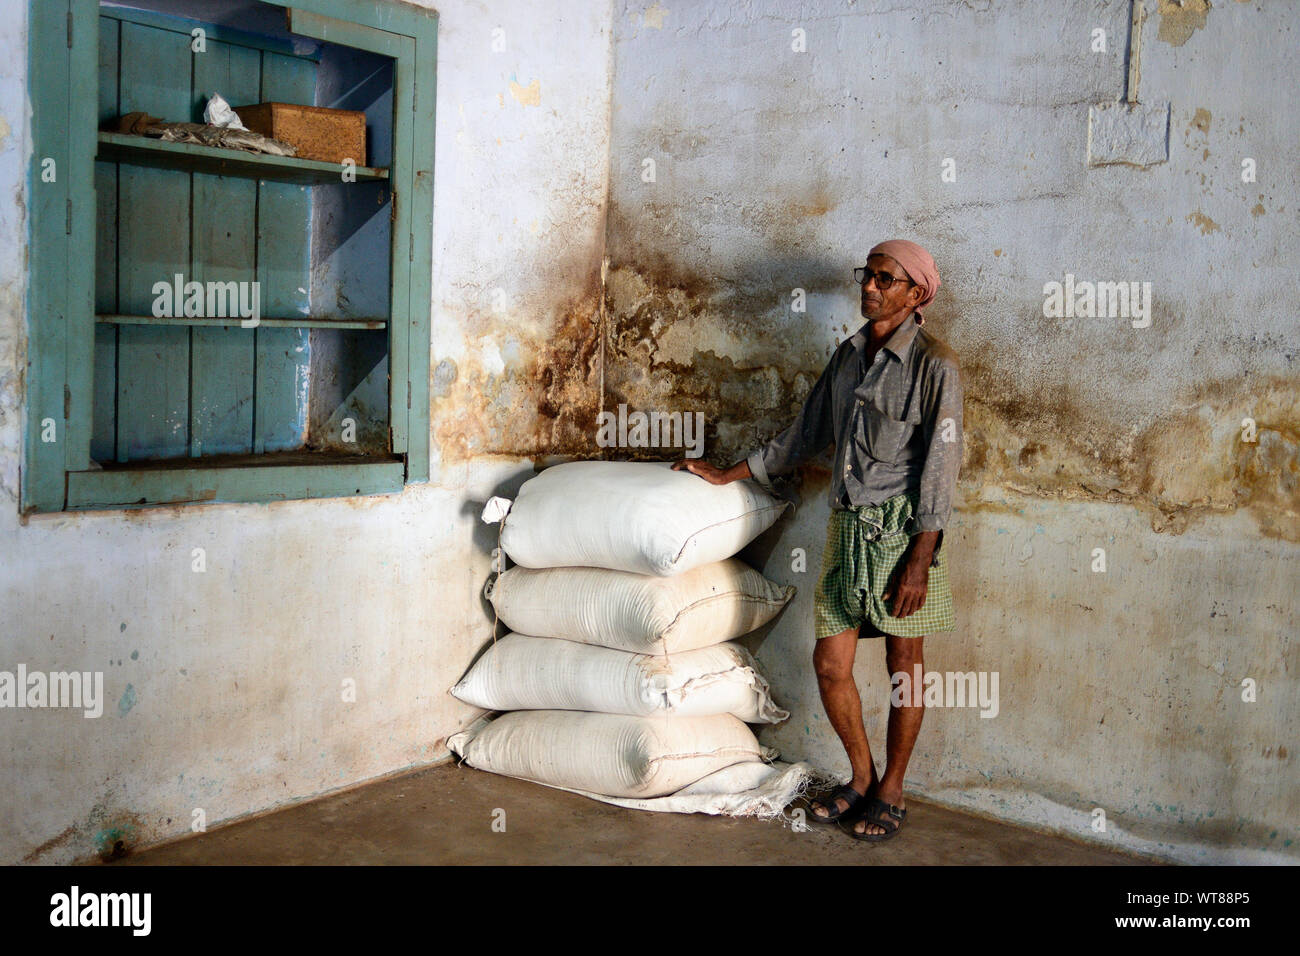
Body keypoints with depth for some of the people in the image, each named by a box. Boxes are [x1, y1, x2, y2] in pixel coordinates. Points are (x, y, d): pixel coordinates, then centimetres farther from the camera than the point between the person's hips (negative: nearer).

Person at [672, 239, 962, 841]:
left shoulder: (933, 365, -9)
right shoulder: (848, 355, 11)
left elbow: (940, 465, -12)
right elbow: (805, 434, 20)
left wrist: (920, 560, -17)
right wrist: (727, 475, 21)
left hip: (902, 529, -6)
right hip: (847, 526, 6)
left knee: (904, 666, 6)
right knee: (830, 663, 7)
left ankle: (892, 792, 22)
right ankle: (861, 779, 26)